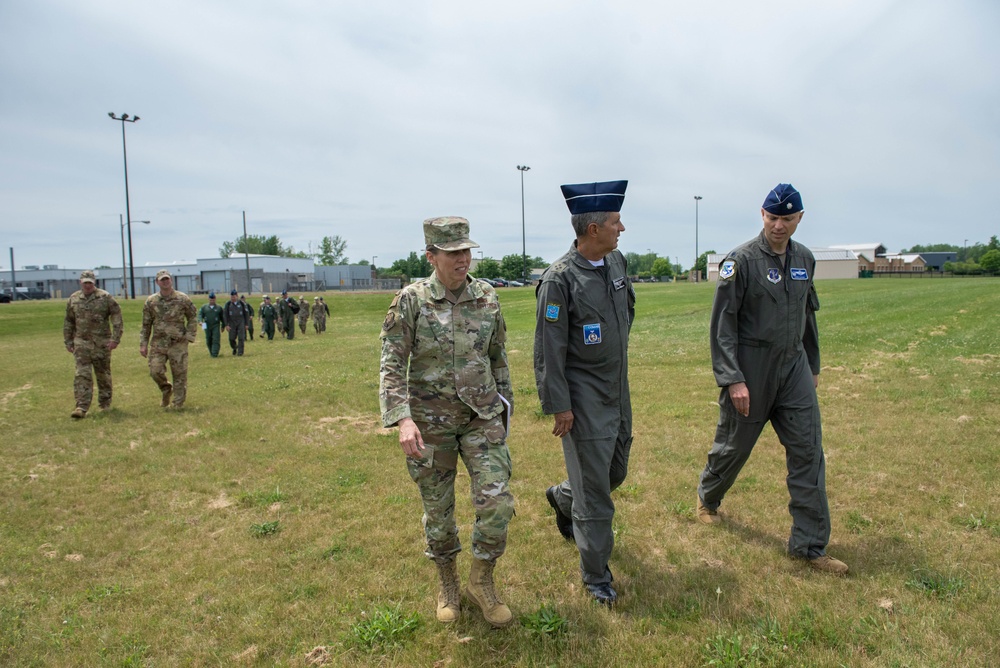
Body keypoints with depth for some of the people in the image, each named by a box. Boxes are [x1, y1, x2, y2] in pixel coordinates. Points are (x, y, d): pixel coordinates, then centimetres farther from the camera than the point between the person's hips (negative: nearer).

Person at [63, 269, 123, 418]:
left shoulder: (105, 297, -3)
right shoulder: (73, 299, 7)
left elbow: (117, 318, -5)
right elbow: (68, 322, 15)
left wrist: (115, 339, -11)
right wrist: (68, 342, 13)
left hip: (102, 343, -2)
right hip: (81, 343, 2)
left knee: (103, 374, 9)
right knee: (82, 375, -7)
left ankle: (105, 403, 24)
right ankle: (81, 407, -9)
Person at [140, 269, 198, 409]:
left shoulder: (183, 299, -1)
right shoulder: (151, 301, 4)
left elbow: (193, 317, 9)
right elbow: (146, 325, 10)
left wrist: (189, 336, 0)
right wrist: (143, 344, 5)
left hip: (178, 344, -1)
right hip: (158, 343, 2)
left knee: (180, 375, 1)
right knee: (155, 371, -10)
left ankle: (178, 405, 14)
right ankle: (166, 389, 22)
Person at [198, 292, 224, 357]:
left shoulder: (219, 308, 7)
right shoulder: (204, 307, 10)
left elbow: (222, 317, 11)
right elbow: (200, 314, 1)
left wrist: (223, 326, 10)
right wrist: (200, 321, -19)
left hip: (216, 326, -2)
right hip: (207, 327, 2)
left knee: (216, 340, -13)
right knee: (208, 341, 8)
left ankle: (215, 354, -16)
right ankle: (211, 352, 26)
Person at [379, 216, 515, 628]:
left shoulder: (487, 298, -1)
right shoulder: (411, 301, -11)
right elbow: (392, 365, -14)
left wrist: (504, 405, 15)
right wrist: (403, 419, -26)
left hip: (482, 417, 2)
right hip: (430, 421, -2)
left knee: (497, 501, -7)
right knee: (438, 510, 11)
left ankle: (481, 583, 19)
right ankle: (448, 584, 36)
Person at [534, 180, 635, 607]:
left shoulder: (617, 262, 4)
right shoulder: (559, 279, -19)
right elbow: (549, 349, -18)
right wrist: (558, 406, -16)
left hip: (618, 391, 8)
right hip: (584, 399, -8)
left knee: (616, 472, 22)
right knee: (593, 490, 1)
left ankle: (562, 498, 51)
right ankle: (597, 579, 18)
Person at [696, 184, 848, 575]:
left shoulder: (804, 259, 8)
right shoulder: (741, 260, -11)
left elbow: (807, 315, 19)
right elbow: (722, 323, -14)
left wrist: (813, 366, 19)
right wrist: (732, 379, -19)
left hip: (794, 367, 6)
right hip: (751, 370, -5)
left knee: (808, 452, 2)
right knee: (735, 444, 10)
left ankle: (809, 545, 11)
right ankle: (707, 498, 39)